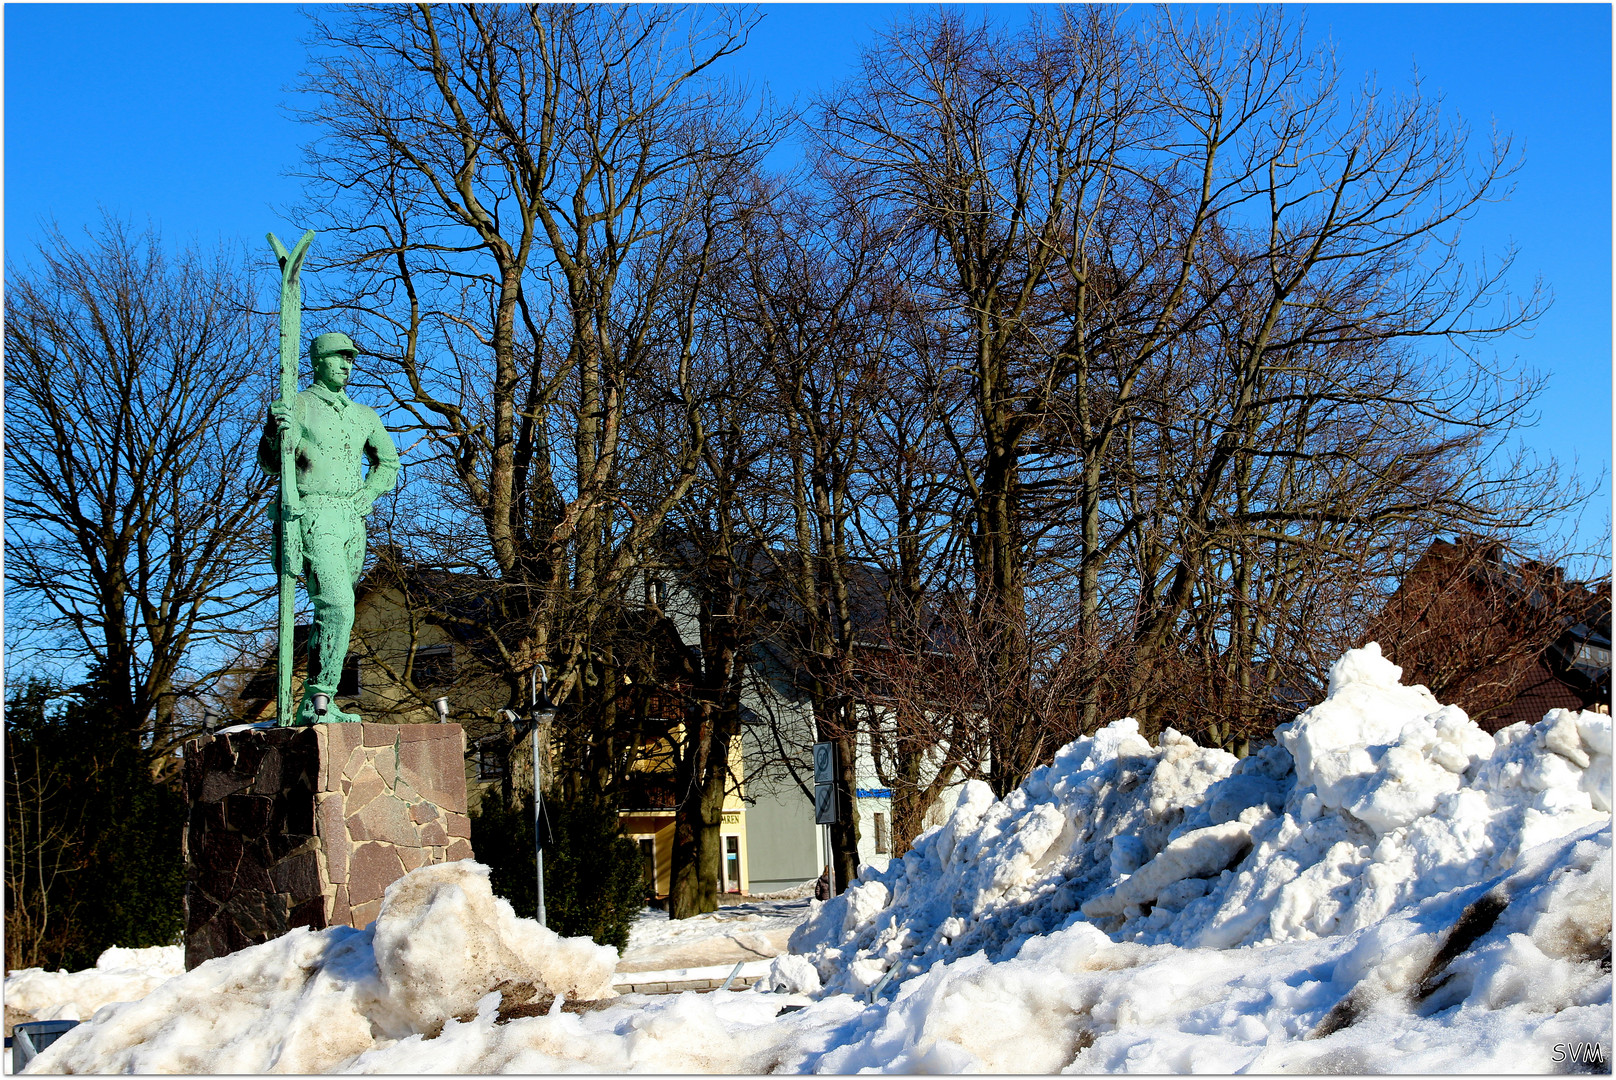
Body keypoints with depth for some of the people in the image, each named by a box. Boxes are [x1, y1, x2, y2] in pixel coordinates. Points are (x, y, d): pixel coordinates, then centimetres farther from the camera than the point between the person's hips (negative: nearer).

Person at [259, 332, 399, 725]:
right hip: (314, 515, -6)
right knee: (338, 605, -22)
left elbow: (388, 461, 31)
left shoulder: (364, 416, 19)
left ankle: (313, 705, 12)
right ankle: (318, 701, -22)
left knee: (332, 612, 7)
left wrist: (367, 495, 13)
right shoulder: (297, 407, 2)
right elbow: (270, 463, -5)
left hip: (352, 520, 7)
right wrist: (276, 432, -26)